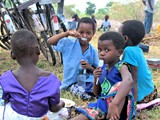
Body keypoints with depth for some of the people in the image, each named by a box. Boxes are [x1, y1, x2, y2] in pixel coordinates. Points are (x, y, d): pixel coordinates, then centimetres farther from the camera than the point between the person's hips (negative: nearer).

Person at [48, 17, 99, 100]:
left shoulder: (93, 51, 0)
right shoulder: (69, 43, -4)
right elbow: (50, 41, -12)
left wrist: (89, 67, -18)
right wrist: (67, 33, -19)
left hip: (87, 80, 2)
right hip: (70, 82, -2)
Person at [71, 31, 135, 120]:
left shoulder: (121, 66, -13)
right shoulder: (103, 69, 8)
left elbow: (128, 81, -38)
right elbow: (96, 93, 16)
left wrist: (114, 103, -51)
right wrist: (96, 79, -5)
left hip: (120, 107, -5)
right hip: (103, 105, 6)